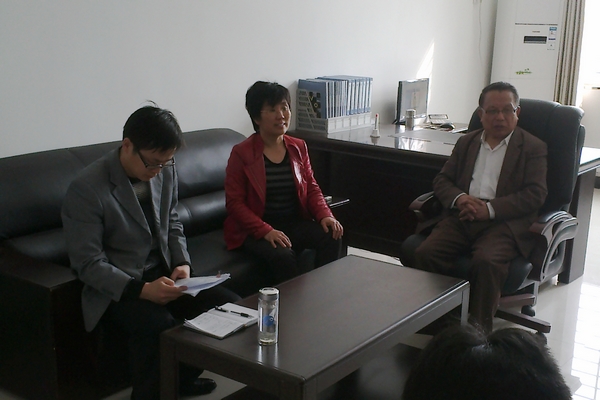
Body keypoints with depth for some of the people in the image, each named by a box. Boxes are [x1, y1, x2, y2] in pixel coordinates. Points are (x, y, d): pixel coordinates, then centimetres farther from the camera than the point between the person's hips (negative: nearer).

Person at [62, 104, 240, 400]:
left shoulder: (165, 170, 1)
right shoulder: (86, 188, -18)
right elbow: (88, 263, -17)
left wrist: (182, 262, -4)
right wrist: (141, 289, -29)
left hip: (161, 275, 7)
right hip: (115, 289, -6)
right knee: (158, 325, -35)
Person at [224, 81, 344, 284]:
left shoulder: (298, 147, 9)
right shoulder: (241, 153, -7)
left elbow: (312, 188, 11)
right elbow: (235, 202, -11)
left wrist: (325, 215, -10)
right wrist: (266, 231, -24)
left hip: (296, 223, 5)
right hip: (254, 230, -5)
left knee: (331, 238, -21)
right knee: (283, 255, -33)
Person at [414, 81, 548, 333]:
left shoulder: (533, 147, 9)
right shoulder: (466, 142, 23)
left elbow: (535, 194, -4)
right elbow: (441, 180, 17)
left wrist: (489, 208, -15)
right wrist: (459, 198, -7)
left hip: (504, 222, -4)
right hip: (461, 219, 4)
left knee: (487, 261, -35)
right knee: (425, 253, -23)